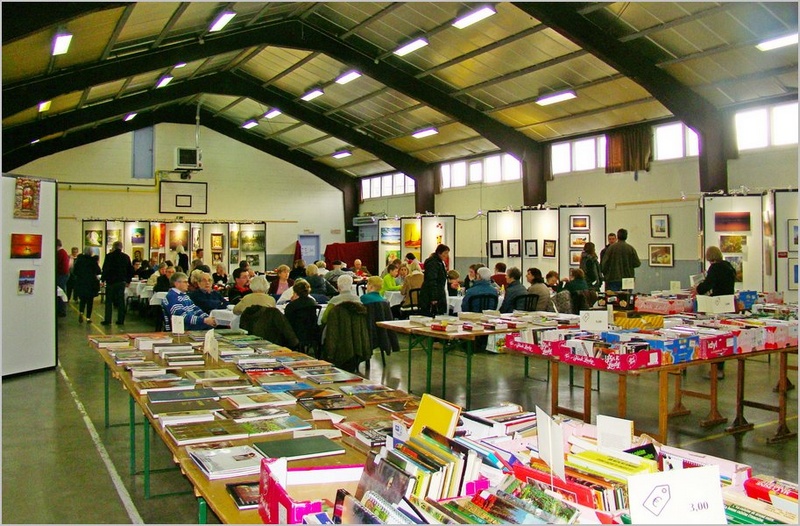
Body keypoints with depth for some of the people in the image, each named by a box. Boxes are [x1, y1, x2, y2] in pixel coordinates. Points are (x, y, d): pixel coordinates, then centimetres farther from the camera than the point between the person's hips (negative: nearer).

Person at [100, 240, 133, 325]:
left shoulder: (109, 256, -6)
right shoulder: (126, 257, 5)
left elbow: (105, 269, -8)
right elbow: (130, 270, 9)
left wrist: (103, 279, 0)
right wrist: (128, 281, 16)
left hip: (111, 281, -3)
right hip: (122, 281, 3)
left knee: (109, 301, 4)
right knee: (121, 301, 6)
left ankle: (107, 320, 3)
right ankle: (121, 320, 5)